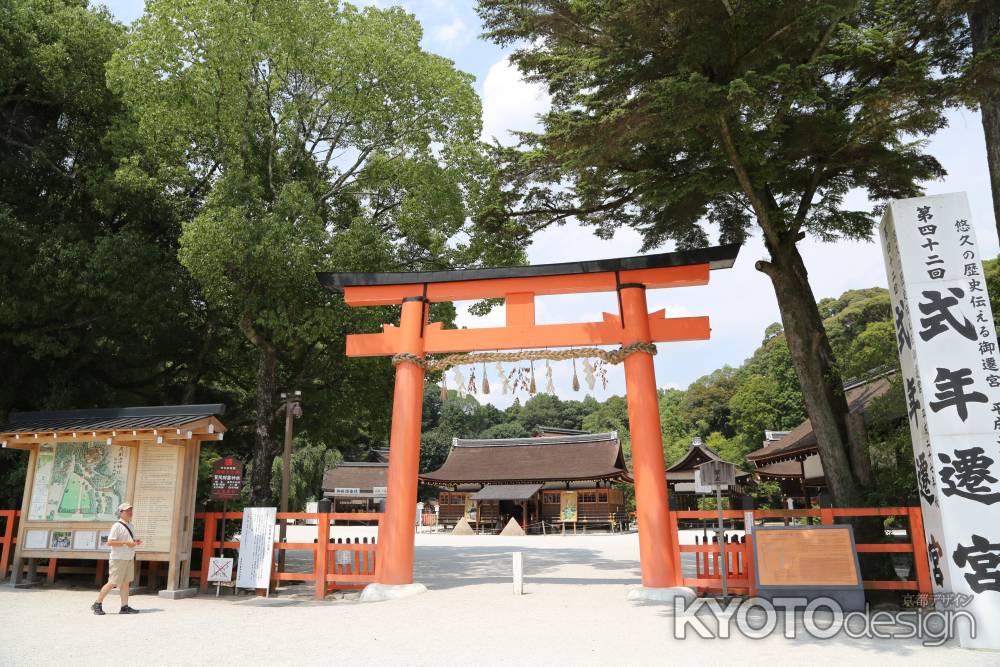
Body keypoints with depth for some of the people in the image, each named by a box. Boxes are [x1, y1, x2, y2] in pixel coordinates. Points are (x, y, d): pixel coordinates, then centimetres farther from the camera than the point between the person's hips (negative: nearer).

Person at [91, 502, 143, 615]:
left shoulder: (130, 525, 15)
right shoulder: (117, 526, -12)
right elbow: (110, 542, -19)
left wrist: (136, 542, 4)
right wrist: (126, 543, -24)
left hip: (129, 559, 8)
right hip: (118, 559, -8)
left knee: (126, 582, 8)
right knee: (112, 583, -5)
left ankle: (125, 607, 10)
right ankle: (97, 604, 9)